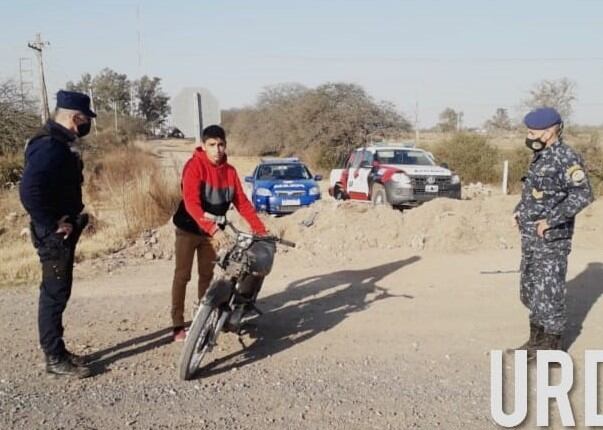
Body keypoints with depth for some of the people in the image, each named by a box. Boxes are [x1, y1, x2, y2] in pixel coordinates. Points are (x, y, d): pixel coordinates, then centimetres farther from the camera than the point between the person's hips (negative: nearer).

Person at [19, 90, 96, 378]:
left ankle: (56, 352, 27)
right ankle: (55, 358, 10)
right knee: (55, 294, -1)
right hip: (55, 234, -10)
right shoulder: (50, 146, -21)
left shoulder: (59, 143, 12)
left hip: (62, 231, 10)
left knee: (56, 293, 16)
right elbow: (29, 190, -32)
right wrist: (51, 225, -23)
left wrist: (67, 219, 12)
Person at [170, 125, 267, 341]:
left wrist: (260, 229, -8)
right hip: (188, 229, -5)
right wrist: (214, 230, -40)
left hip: (211, 231, 5)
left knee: (207, 275, 13)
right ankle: (178, 325, 4)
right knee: (182, 276, -1)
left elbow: (242, 202, 0)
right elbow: (191, 202, -30)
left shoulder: (229, 171, -2)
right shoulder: (194, 165, -20)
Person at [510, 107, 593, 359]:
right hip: (530, 238, 9)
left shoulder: (566, 158, -15)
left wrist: (552, 220, -24)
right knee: (530, 291, 16)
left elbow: (583, 195, -23)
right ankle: (536, 340, 30)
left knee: (548, 294, -2)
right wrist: (519, 210, 8)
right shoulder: (540, 157, 13)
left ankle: (552, 347, 11)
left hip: (551, 240, -9)